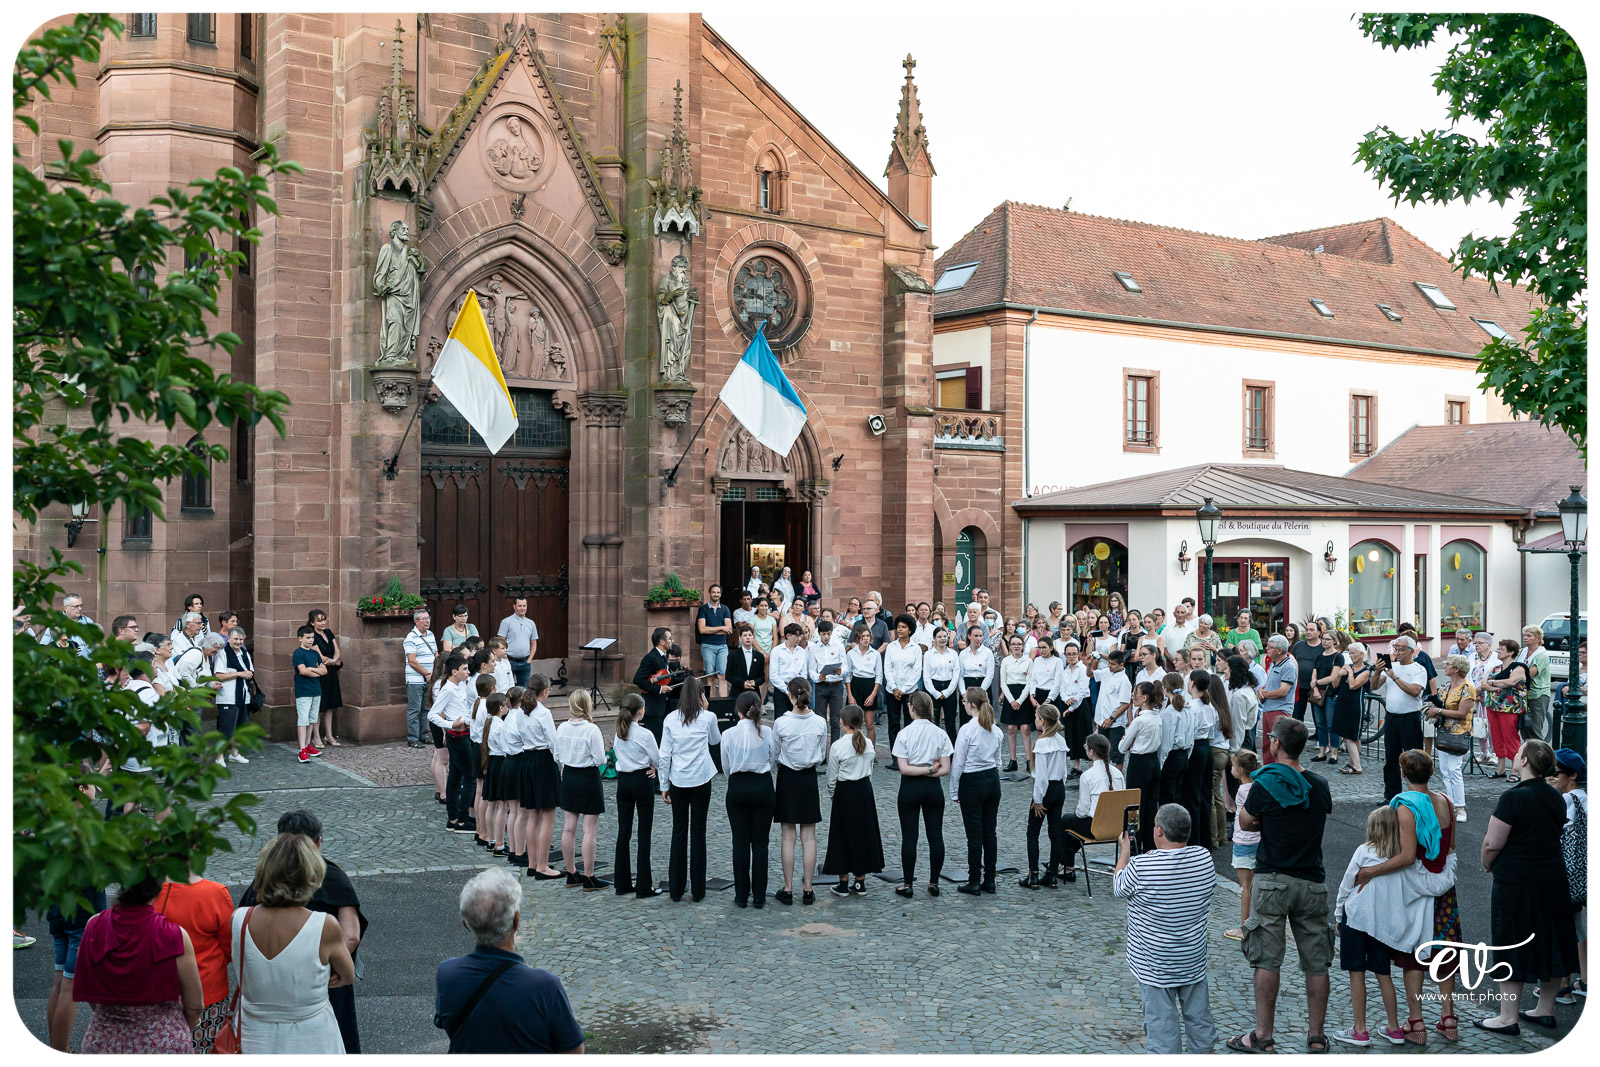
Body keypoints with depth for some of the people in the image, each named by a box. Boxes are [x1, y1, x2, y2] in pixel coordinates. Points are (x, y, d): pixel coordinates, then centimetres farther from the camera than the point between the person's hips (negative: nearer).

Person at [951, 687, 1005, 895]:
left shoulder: (967, 730, -17)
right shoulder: (996, 730, 4)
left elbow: (958, 763, -13)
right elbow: (998, 761, 12)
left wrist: (954, 792, -4)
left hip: (972, 784, -6)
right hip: (993, 780, 6)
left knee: (974, 834, -1)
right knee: (989, 831, 11)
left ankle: (974, 882, 5)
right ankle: (989, 880, 16)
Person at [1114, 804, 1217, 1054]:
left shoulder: (1140, 866, -23)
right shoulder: (1204, 857, -10)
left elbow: (1118, 887, -3)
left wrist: (1125, 851, 12)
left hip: (1155, 965, -4)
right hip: (1194, 958, 5)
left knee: (1161, 1020, 6)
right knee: (1198, 1015, 19)